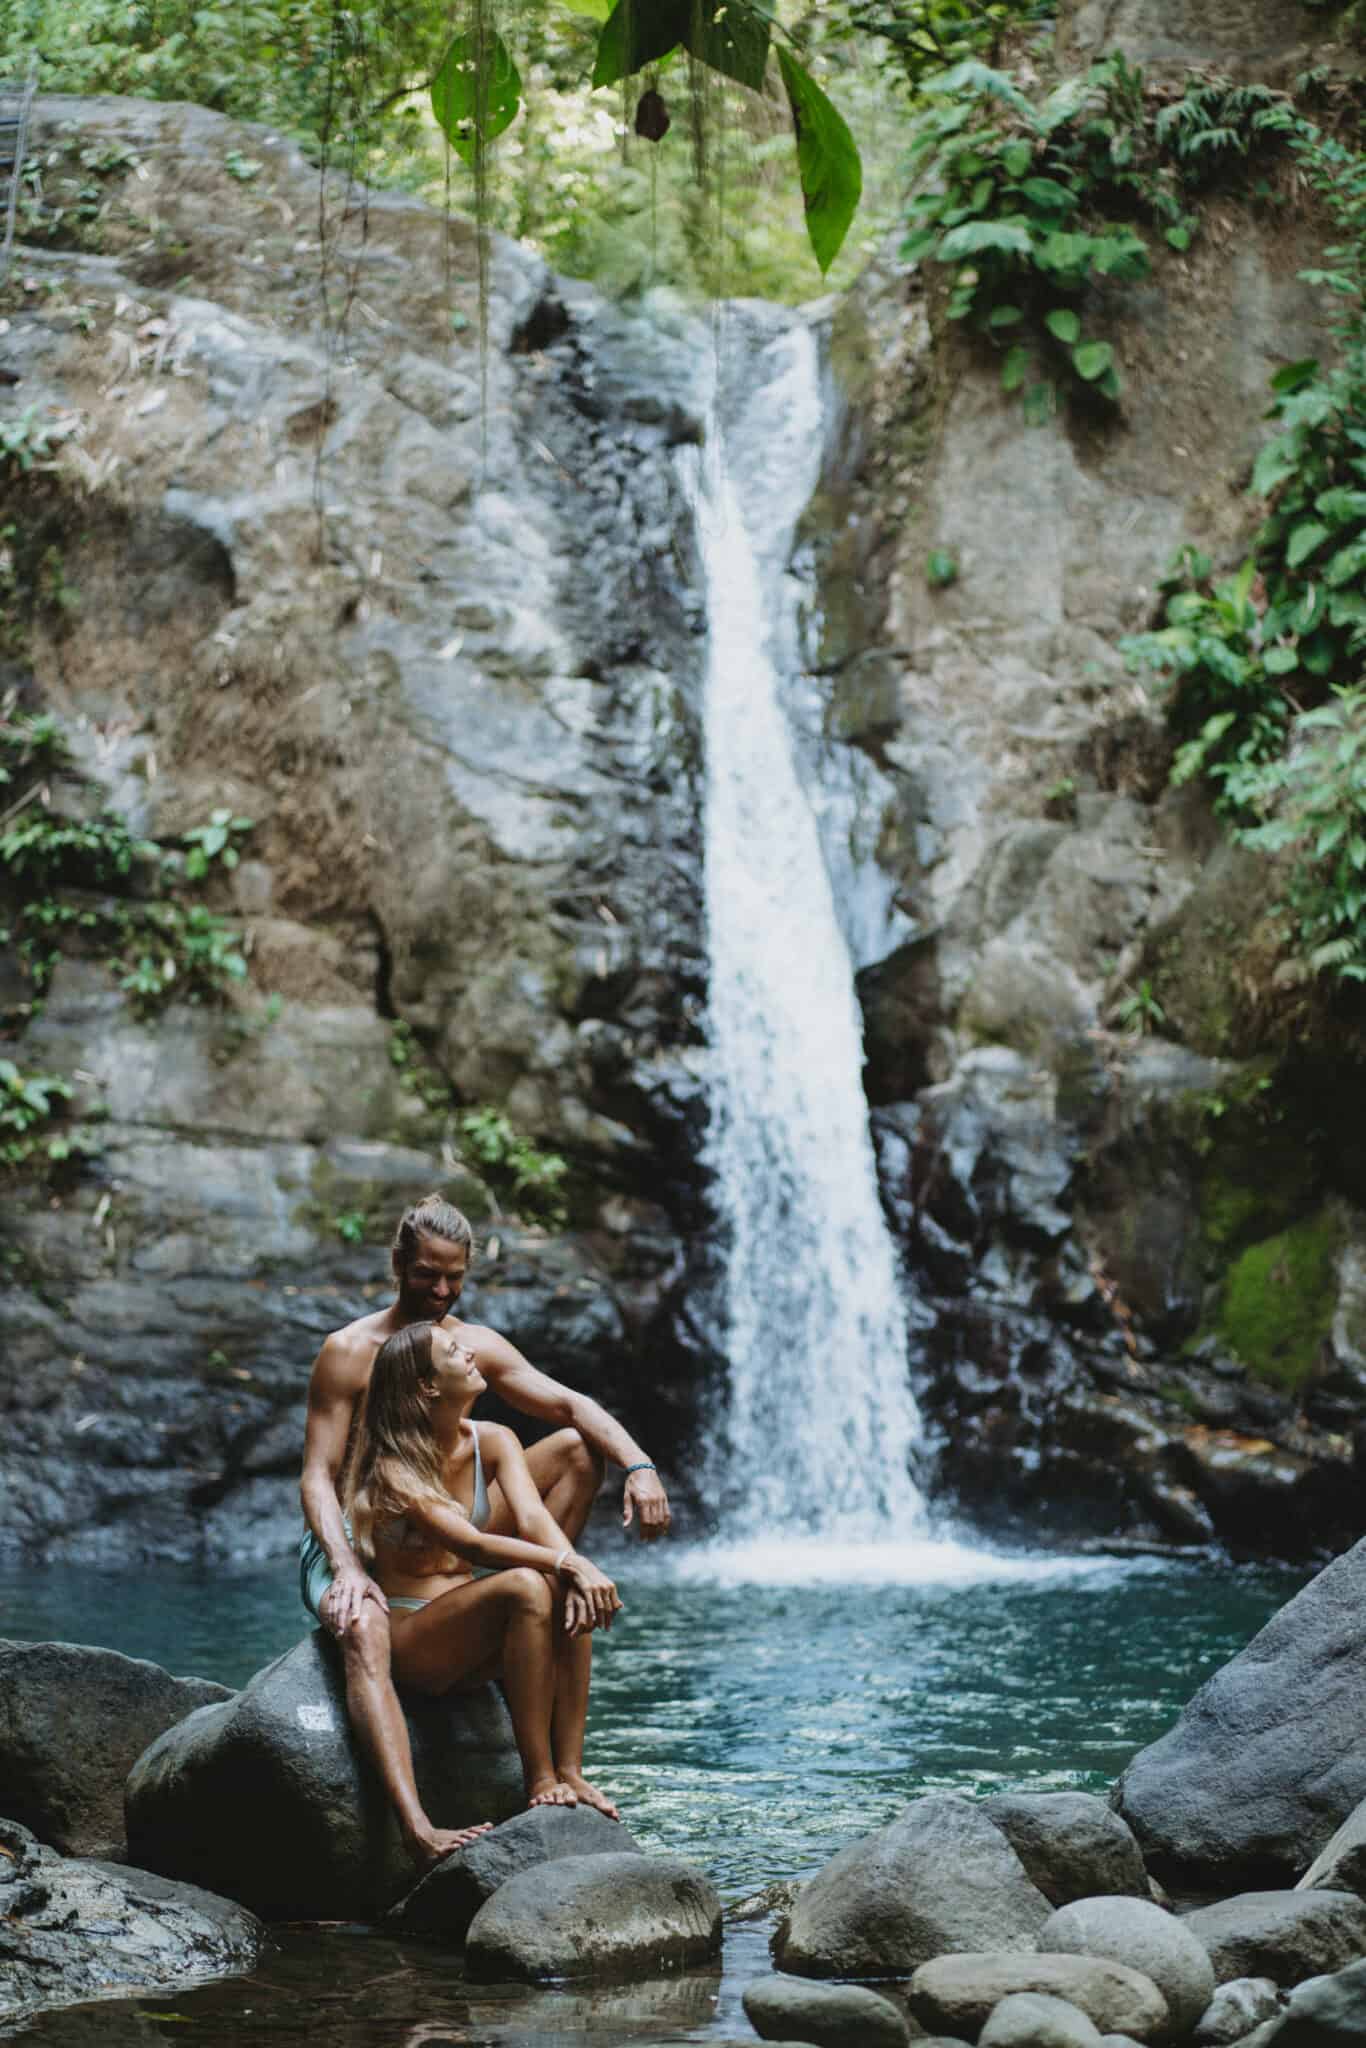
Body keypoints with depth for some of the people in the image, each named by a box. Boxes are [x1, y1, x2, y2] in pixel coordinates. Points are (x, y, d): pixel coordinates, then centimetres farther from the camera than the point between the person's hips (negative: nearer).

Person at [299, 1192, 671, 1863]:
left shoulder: (477, 1347, 5)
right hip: (354, 1541, -5)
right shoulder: (349, 1352, -9)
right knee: (363, 1631, -41)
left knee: (576, 1449, -8)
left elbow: (574, 1406, -3)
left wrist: (638, 1465, -24)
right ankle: (416, 1829, -60)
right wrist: (346, 1570, -32)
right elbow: (317, 1476, -15)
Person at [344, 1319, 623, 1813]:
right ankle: (539, 1781, -31)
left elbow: (532, 1519, -13)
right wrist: (566, 1562, -37)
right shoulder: (393, 1468, -16)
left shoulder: (491, 1442, 3)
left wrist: (582, 1574, -32)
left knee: (575, 1597, -22)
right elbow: (472, 1545, -28)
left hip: (468, 1637, 6)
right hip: (409, 1641, -6)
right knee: (525, 1587, -32)